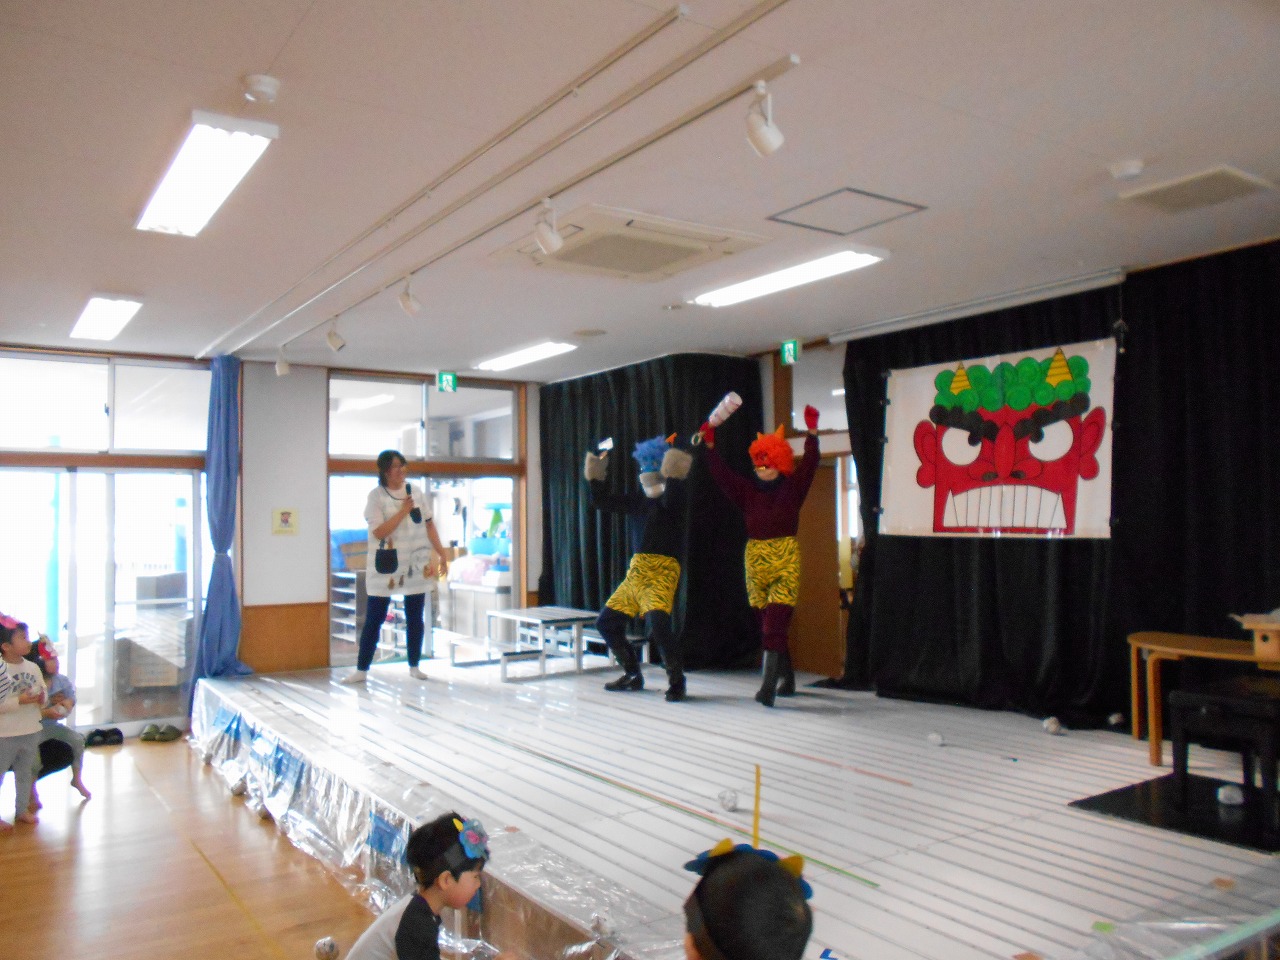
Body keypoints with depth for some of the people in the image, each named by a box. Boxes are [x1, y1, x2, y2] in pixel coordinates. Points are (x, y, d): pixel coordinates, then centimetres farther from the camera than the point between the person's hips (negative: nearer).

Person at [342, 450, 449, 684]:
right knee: (373, 619, 1)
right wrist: (403, 511, -20)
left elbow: (429, 525, 10)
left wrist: (441, 554, 8)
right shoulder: (376, 496, -6)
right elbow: (379, 532, -16)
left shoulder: (416, 492, 5)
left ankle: (414, 666, 20)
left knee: (415, 618, 9)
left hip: (416, 565, 3)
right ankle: (361, 669, 9)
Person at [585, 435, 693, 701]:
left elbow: (670, 501, -28)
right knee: (606, 622, 10)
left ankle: (677, 682, -8)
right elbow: (602, 502, 15)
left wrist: (673, 476, -36)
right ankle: (633, 675, 25)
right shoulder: (637, 500, 14)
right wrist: (595, 477, 5)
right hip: (635, 570, 8)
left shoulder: (672, 498, -4)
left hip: (662, 571, -8)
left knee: (657, 624, -27)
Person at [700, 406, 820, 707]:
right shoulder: (748, 491, 9)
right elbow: (721, 474, 5)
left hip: (785, 562, -4)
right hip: (755, 560, 4)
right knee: (767, 627, 11)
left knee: (774, 626, -14)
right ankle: (786, 680, 28)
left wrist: (812, 431, -12)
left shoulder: (791, 488, 2)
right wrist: (710, 445, -2)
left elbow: (809, 464, -7)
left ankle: (768, 687, -18)